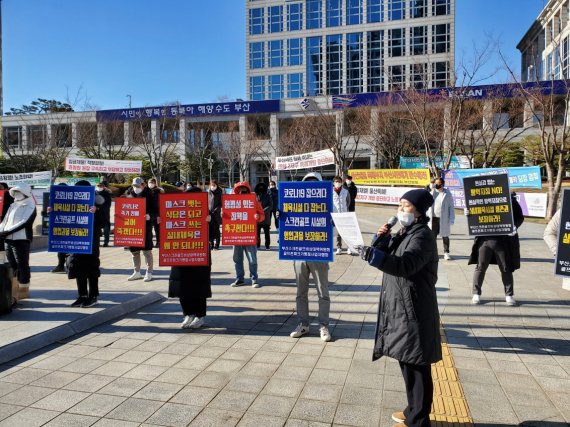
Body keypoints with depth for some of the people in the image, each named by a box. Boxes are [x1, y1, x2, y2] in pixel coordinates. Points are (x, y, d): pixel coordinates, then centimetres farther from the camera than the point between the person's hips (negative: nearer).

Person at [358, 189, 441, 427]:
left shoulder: (422, 235, -16)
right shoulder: (405, 232, 14)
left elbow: (406, 264, -31)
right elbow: (390, 259, 15)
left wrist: (374, 255, -42)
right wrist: (382, 239, -2)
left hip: (413, 310, -10)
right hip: (399, 307, 10)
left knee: (416, 366, 2)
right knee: (408, 363, 20)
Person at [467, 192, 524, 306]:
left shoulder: (511, 200, -1)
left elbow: (520, 217, 4)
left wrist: (515, 226, -15)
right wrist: (468, 213, -9)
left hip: (503, 240, -1)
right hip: (485, 239, 1)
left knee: (506, 269, 10)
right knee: (480, 267, 5)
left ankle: (509, 295, 25)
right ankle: (476, 293, 17)